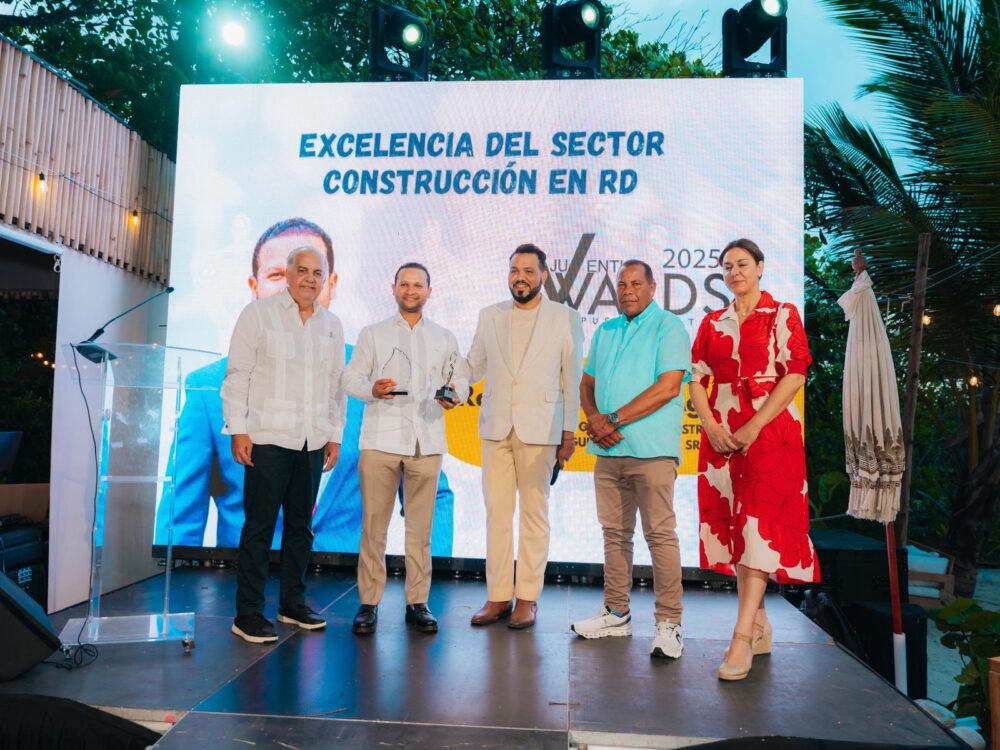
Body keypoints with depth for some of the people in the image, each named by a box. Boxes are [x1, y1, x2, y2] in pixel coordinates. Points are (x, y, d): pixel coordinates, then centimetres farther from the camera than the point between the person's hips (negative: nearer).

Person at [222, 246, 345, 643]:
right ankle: (248, 613, 9)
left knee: (301, 525, 11)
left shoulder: (332, 325, 12)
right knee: (259, 525, -1)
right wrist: (238, 429, -9)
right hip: (268, 438, -5)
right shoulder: (259, 313, -1)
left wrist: (335, 435, 12)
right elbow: (237, 374, -3)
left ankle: (293, 602, 24)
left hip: (312, 443, 5)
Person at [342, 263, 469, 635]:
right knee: (373, 524, -1)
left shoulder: (445, 338, 17)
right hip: (380, 439, -1)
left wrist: (455, 395, -8)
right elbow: (351, 378, 6)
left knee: (420, 526, 4)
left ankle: (417, 602, 14)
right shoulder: (372, 334, 12)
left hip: (426, 441, 1)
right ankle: (368, 602, 10)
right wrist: (371, 390, -15)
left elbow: (460, 378, 14)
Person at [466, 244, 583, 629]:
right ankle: (497, 595, 15)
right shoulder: (489, 316, 11)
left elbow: (572, 378, 1)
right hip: (496, 427, 3)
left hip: (540, 429, -3)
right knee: (497, 512, 5)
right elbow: (473, 366, 14)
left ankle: (527, 598, 14)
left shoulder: (565, 318, 2)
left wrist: (569, 431, -3)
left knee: (534, 513, 4)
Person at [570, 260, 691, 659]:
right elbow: (587, 384, 18)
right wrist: (594, 419, -3)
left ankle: (669, 623, 5)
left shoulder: (669, 327, -2)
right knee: (614, 533, 11)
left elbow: (668, 387, -14)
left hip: (651, 450, -6)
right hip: (608, 449, 7)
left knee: (660, 534, -4)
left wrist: (614, 420, -14)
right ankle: (616, 614, 22)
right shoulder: (605, 331, 18)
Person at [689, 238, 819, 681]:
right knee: (733, 525, 7)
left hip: (770, 434, -5)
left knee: (760, 525, -10)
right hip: (721, 436, 5)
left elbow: (794, 375, -8)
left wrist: (753, 427, -15)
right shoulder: (713, 323, 13)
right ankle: (760, 627, 21)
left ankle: (742, 637, -9)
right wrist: (710, 426, -7)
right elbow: (697, 379, 9)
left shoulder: (783, 315, 2)